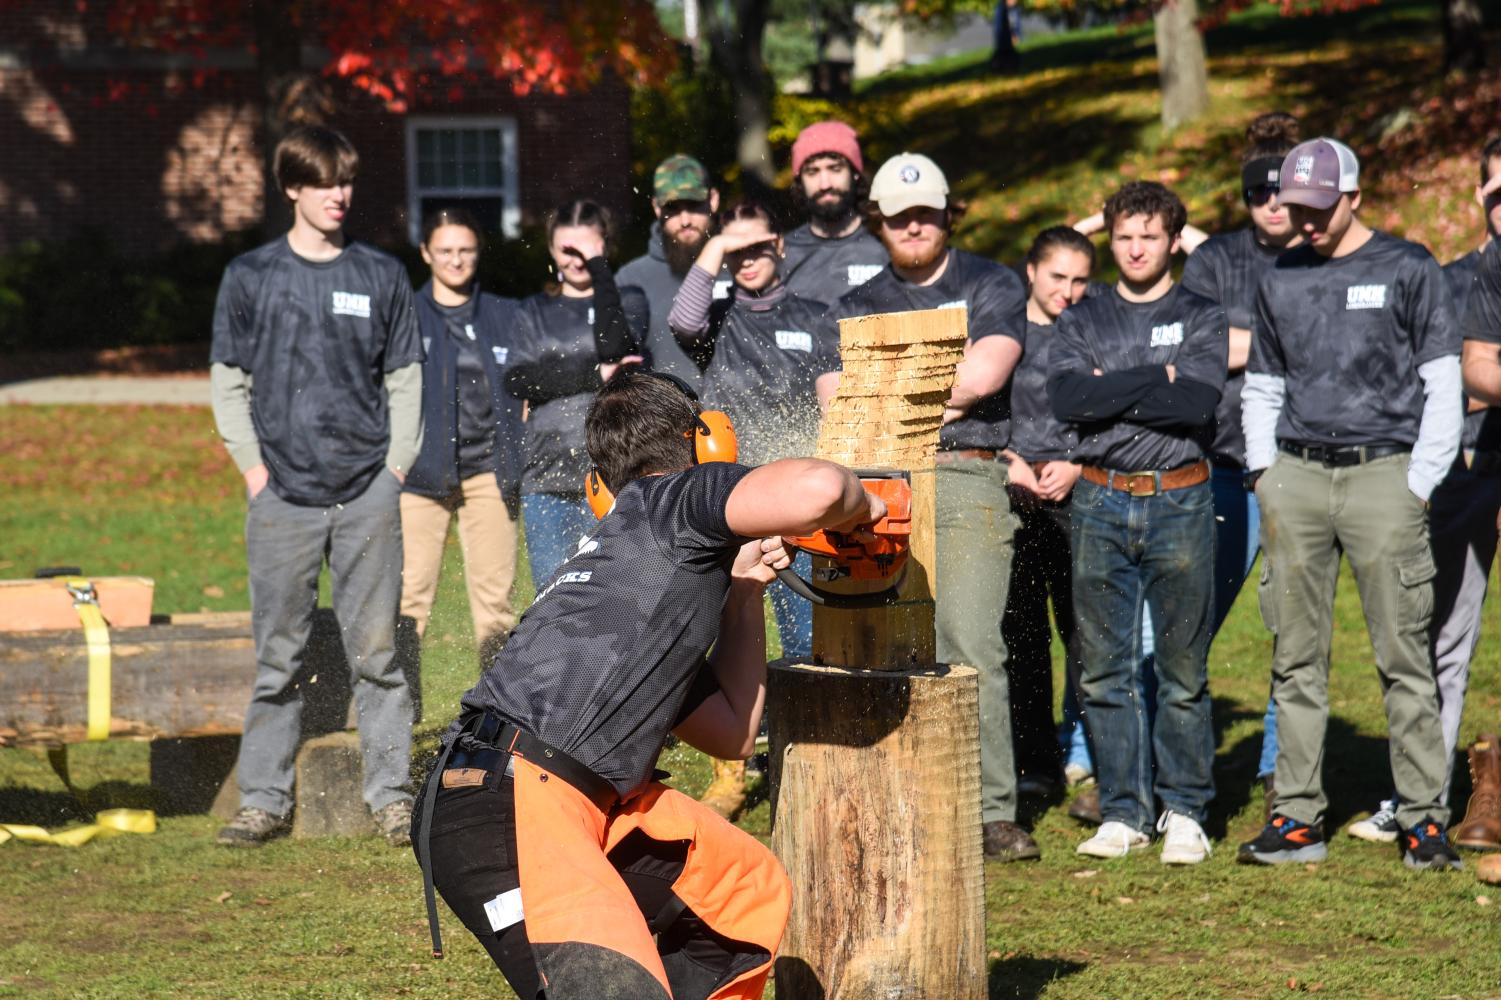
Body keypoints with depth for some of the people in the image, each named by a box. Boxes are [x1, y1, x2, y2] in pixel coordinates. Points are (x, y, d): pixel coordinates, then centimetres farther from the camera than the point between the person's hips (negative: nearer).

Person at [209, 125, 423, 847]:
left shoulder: (381, 276, 9)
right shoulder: (251, 277, 5)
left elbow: (406, 380, 12)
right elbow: (227, 381, 7)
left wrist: (397, 465, 1)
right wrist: (253, 467, -3)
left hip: (369, 491, 1)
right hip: (284, 493, -1)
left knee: (377, 650, 2)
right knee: (278, 656, 2)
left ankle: (391, 793, 8)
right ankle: (264, 800, 7)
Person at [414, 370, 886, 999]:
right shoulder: (677, 500, 4)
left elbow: (733, 733, 35)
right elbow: (813, 491, -16)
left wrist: (743, 592, 34)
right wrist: (860, 505, 6)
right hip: (506, 803, -10)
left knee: (750, 890, 22)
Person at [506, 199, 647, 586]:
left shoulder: (628, 301, 11)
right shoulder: (534, 311, 18)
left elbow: (615, 348, -12)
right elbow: (517, 380, 1)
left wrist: (599, 267, -9)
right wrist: (595, 375, -9)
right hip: (547, 469, 3)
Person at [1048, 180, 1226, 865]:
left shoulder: (1202, 320, 8)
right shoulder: (1082, 323, 13)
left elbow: (1197, 403, -10)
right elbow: (1065, 398, -6)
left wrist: (1110, 390, -8)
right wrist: (1156, 380, -8)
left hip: (1179, 504, -2)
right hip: (1100, 505, 2)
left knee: (1183, 672, 0)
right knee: (1104, 671, 2)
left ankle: (1185, 810, 8)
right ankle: (1123, 812, 10)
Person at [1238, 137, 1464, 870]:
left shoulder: (1407, 269, 3)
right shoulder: (1280, 281, 15)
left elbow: (1442, 382, 2)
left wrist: (1419, 484, -5)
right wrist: (1265, 472, 10)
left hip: (1381, 473, -4)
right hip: (1295, 479, 4)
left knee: (1403, 656, -6)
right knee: (1296, 657, 3)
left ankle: (1424, 817, -3)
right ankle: (1297, 815, 7)